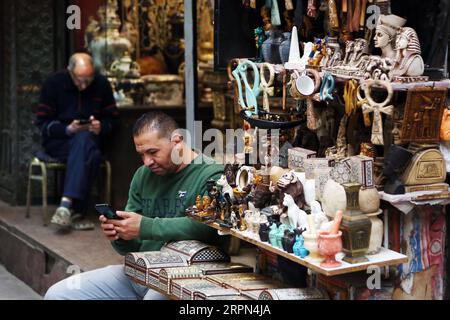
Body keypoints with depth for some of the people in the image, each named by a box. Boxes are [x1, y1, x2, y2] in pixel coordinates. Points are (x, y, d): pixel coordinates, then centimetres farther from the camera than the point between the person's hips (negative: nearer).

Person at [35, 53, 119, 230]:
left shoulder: (101, 84, 0)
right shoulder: (54, 83, -6)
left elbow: (112, 118, 7)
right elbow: (42, 122, -6)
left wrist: (101, 127, -16)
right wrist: (67, 129, -22)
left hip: (89, 139, 2)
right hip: (58, 141, -2)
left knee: (83, 140, -37)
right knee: (92, 155, -35)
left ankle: (67, 204, -41)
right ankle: (76, 211, -39)